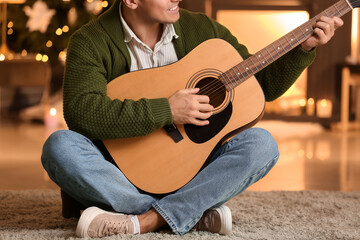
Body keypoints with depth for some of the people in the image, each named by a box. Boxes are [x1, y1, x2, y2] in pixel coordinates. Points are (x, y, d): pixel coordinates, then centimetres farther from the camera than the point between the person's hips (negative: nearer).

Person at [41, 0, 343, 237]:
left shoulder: (202, 30, 3)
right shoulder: (90, 42, -10)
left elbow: (263, 85, 11)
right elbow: (80, 111, -27)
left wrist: (304, 48, -3)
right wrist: (166, 111, -27)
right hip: (122, 171, -2)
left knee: (261, 143, -20)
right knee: (60, 146, -31)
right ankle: (197, 214, -29)